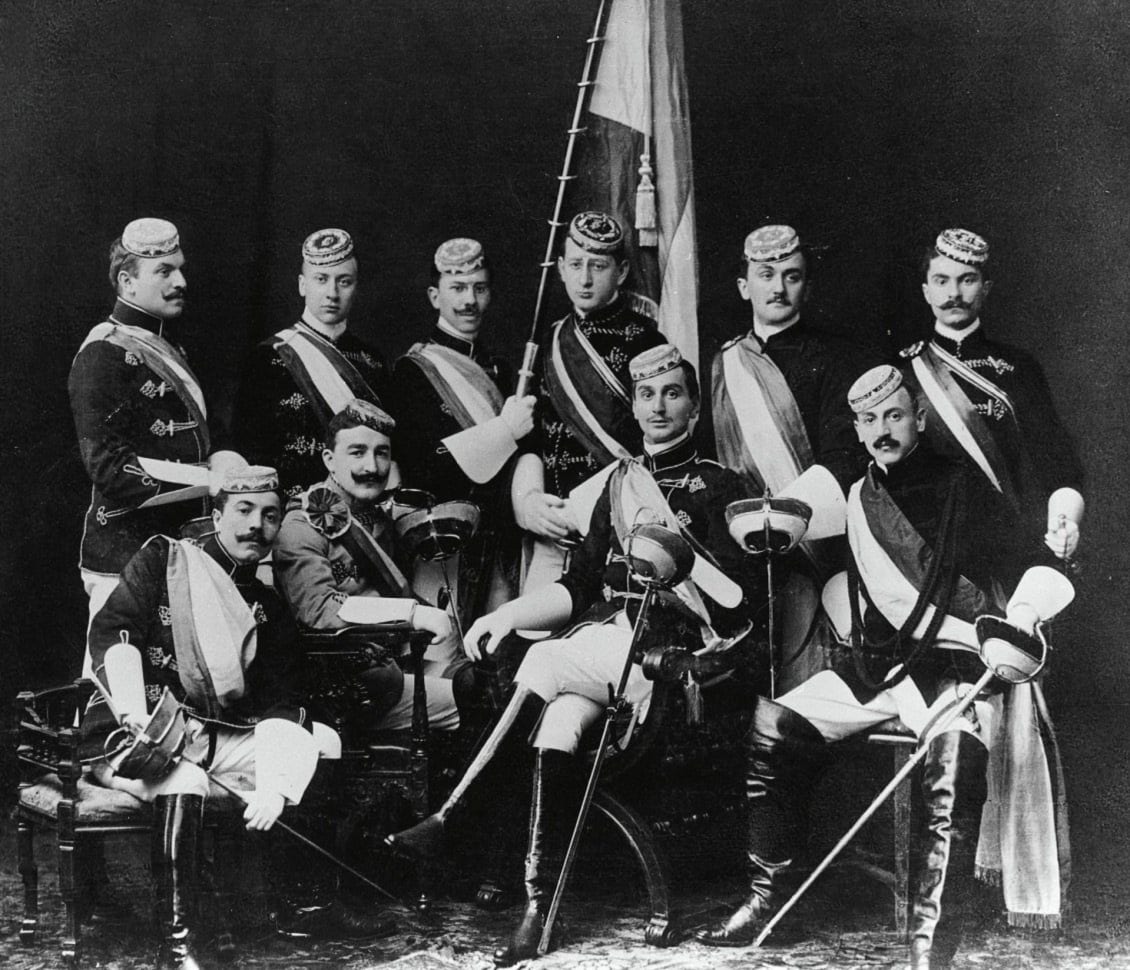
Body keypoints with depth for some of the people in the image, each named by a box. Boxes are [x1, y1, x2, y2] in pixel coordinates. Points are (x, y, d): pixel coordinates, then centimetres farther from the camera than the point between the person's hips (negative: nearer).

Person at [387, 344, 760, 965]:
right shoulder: (620, 481, 20)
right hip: (602, 645, 5)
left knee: (545, 663, -26)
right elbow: (579, 586, 17)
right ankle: (539, 906, -25)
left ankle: (450, 817, -19)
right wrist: (511, 613, 3)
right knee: (559, 718, -25)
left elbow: (736, 599, -5)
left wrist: (679, 543, -13)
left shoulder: (718, 488, 3)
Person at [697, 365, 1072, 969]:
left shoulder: (960, 489, 1)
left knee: (954, 759, -33)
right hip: (874, 667, 5)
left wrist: (1024, 613, -19)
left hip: (951, 665, -5)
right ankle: (765, 897, -2)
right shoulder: (858, 499, 15)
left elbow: (1033, 571, -1)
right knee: (772, 727, -10)